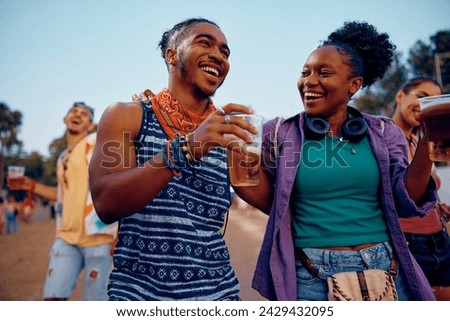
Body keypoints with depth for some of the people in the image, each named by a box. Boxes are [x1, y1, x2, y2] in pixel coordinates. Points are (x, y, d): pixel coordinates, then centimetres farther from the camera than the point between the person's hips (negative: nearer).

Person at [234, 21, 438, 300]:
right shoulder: (279, 134, -3)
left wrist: (426, 146, -13)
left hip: (386, 269, 2)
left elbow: (404, 202, -1)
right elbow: (270, 203, 1)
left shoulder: (383, 133, 1)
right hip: (310, 276, -2)